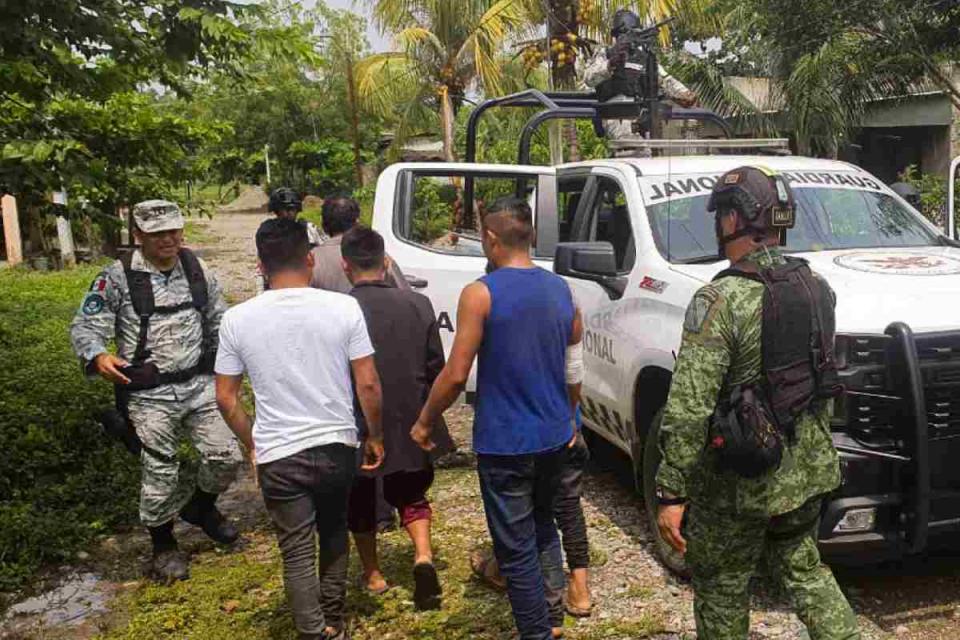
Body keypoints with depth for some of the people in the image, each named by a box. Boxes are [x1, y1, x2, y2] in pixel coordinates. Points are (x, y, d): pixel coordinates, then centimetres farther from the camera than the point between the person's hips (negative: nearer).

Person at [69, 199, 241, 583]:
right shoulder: (118, 278, -9)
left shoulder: (196, 268, 4)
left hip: (199, 383, 4)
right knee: (160, 473, 4)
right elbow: (85, 327, -7)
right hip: (150, 394, -4)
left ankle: (200, 507, 35)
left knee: (225, 455, 3)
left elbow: (219, 318, 16)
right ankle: (164, 546, 28)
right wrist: (97, 357, -27)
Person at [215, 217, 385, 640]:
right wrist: (375, 437, 6)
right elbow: (368, 385, -9)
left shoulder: (237, 319, -7)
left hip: (278, 455, -1)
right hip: (337, 446, 2)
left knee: (297, 553, 12)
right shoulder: (343, 307, -10)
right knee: (334, 534, 24)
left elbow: (225, 398, -1)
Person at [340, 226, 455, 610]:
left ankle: (372, 574, 34)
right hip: (410, 421, 3)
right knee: (410, 493, 23)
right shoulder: (418, 304, -7)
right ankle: (423, 557, 2)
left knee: (361, 501, 21)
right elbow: (436, 368, -3)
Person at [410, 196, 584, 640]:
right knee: (544, 526, 27)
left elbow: (456, 375, -16)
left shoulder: (481, 294, -15)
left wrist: (424, 422, -1)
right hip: (554, 437, 7)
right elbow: (574, 371, 10)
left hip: (504, 443, -6)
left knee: (516, 548, 7)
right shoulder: (561, 290, 3)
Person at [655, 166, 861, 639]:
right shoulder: (816, 287, 1)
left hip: (741, 483, -7)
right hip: (808, 472, 7)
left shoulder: (721, 301, -22)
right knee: (802, 568, 27)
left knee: (720, 589, 13)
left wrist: (670, 492, -20)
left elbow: (689, 409, -25)